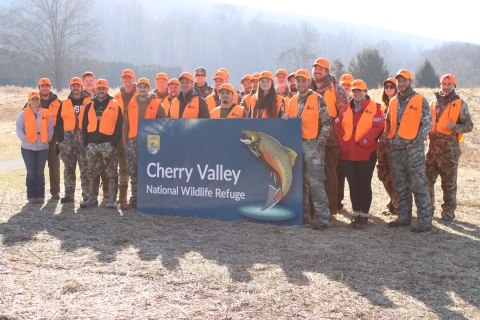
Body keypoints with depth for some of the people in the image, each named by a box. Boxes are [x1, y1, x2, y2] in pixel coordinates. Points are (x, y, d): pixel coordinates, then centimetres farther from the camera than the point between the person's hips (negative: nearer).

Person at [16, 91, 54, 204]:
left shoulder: (46, 114, 4)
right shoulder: (23, 114, 1)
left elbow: (50, 128, 7)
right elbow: (18, 128, -1)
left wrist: (47, 138, -6)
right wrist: (24, 138, -13)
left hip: (43, 147, 1)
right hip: (28, 148, -1)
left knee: (40, 172, 6)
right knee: (31, 172, 1)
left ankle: (40, 195, 13)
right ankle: (31, 196, 8)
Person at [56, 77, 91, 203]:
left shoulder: (89, 102, 4)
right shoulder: (64, 103, 12)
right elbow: (59, 123, 11)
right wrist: (60, 139, 3)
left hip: (84, 139, -3)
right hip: (68, 140, 3)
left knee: (85, 168, -3)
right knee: (69, 168, 8)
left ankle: (87, 194, 2)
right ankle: (69, 194, 14)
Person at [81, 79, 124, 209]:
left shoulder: (115, 106, 1)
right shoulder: (89, 106, 12)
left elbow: (119, 125, -3)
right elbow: (84, 125, 13)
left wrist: (115, 142, -11)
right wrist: (86, 142, 4)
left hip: (108, 144, -4)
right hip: (92, 144, 4)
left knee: (111, 173, -3)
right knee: (93, 173, 10)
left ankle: (112, 199, 0)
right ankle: (92, 198, 18)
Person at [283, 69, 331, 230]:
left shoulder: (317, 99, -2)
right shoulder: (292, 101, 14)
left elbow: (327, 123, -4)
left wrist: (320, 141, -11)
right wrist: (286, 119, 0)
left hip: (312, 144, -6)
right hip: (296, 144, 6)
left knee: (315, 182, -10)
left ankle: (322, 218, -7)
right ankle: (303, 215, 17)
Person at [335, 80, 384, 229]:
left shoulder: (374, 108, -2)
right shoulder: (346, 109, 13)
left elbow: (378, 127, -12)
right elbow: (338, 125, 11)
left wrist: (362, 142, -16)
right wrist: (342, 143, -2)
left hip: (366, 154, -5)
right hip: (347, 154, 5)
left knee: (364, 186, 1)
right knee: (353, 185, 9)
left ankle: (364, 216, 9)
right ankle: (356, 214, 17)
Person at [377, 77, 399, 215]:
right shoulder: (383, 106, 18)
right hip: (383, 143, 7)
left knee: (394, 176, -7)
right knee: (385, 175, 8)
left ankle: (397, 205, 2)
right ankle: (393, 203, 20)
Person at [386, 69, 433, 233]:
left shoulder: (420, 101, -3)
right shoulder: (393, 102, 13)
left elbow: (427, 124, -6)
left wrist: (416, 141, -12)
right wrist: (389, 140, 8)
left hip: (413, 150, -6)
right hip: (395, 150, 6)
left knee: (419, 186, -6)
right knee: (401, 186, 12)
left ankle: (425, 222, -3)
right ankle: (404, 217, 21)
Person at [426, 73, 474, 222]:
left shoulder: (460, 104, 1)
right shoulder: (433, 103, 13)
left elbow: (469, 125, -2)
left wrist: (455, 127, -19)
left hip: (450, 149, -4)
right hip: (433, 147, 4)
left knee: (449, 182, 3)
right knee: (427, 179, 4)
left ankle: (448, 212, 12)